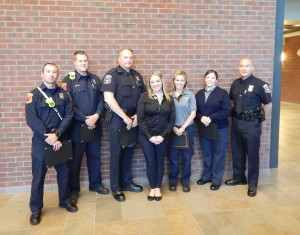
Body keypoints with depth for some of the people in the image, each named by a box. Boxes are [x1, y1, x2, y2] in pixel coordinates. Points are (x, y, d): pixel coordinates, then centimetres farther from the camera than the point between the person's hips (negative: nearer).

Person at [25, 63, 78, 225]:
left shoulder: (63, 93, 5)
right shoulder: (34, 94, -3)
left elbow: (69, 115, -3)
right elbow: (31, 119, -11)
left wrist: (57, 134, -15)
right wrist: (48, 137, -16)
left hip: (61, 139, 3)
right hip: (41, 141, -2)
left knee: (63, 172, 12)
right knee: (38, 175, 5)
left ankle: (64, 200, 31)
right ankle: (36, 209, 20)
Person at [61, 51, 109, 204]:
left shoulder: (95, 79, 9)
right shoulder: (68, 80, -4)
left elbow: (102, 100, 5)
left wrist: (97, 115, -12)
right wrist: (85, 119, -16)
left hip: (95, 124, 4)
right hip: (77, 125, -4)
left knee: (95, 156, 14)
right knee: (75, 158, 6)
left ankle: (95, 184, 31)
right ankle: (74, 190, 19)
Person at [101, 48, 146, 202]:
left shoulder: (137, 76, 12)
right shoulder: (112, 74, -7)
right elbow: (108, 98, -18)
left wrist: (138, 115, -1)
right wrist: (125, 117, -17)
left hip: (133, 120, 6)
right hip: (117, 119, -5)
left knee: (129, 152, 14)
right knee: (116, 153, 3)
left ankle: (127, 182, 29)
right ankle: (115, 187, 16)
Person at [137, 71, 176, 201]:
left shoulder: (169, 99, 3)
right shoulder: (144, 97, -4)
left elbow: (172, 120, 1)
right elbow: (140, 119, -8)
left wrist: (163, 136, -11)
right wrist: (150, 136, -14)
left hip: (163, 137, 2)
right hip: (146, 136, -2)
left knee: (160, 162, 11)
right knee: (150, 162, 6)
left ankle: (158, 188, 27)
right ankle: (152, 188, 24)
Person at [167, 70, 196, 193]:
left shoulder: (190, 95, 0)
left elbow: (193, 113, -3)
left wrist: (183, 127, -10)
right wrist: (174, 128, -7)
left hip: (187, 129, 0)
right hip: (173, 130, 0)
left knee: (187, 157, 7)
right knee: (173, 157, 7)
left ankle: (185, 181, 23)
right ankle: (172, 180, 24)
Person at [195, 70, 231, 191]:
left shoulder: (223, 93, -5)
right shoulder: (199, 94, 9)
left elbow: (227, 111, -12)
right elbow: (195, 111, 7)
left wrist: (211, 118, -20)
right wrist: (201, 118, -14)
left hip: (219, 129, -4)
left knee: (218, 155, 5)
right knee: (206, 154, 14)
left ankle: (216, 180, 18)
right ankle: (206, 176, 30)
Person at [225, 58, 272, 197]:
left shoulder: (259, 84, -11)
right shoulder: (235, 84, 6)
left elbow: (268, 104, -4)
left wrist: (258, 117, -4)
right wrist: (235, 113, 7)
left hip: (252, 124, -5)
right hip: (236, 122, 6)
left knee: (252, 154, 4)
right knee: (237, 152, 15)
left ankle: (252, 183, 17)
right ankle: (239, 177, 32)